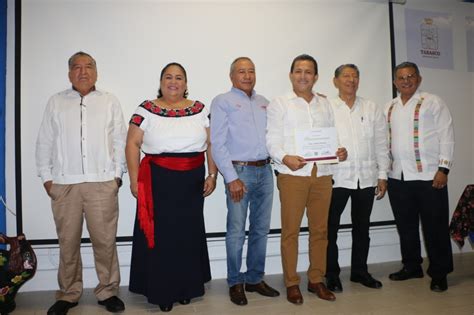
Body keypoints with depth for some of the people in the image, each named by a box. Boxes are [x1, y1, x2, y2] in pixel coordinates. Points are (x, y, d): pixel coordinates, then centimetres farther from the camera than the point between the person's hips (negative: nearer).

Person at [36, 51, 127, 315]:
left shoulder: (110, 101, 9)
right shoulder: (56, 102, 12)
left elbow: (120, 140, 6)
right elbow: (45, 142, 11)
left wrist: (117, 174, 0)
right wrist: (46, 177, 5)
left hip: (102, 182, -1)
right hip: (64, 183, 1)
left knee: (105, 240, 2)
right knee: (68, 241, 8)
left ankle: (108, 291, 17)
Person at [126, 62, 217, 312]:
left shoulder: (200, 110, 6)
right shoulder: (146, 109, 1)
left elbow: (211, 144, 7)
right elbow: (132, 144, -1)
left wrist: (212, 175, 1)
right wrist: (134, 179, -7)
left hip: (192, 182, 2)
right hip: (157, 181, -2)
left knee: (189, 234, 11)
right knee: (159, 236, 5)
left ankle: (186, 287, 29)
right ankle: (161, 291, 20)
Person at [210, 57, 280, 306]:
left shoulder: (264, 102, 17)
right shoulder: (223, 102, 0)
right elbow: (218, 144, -7)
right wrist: (232, 178, -13)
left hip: (265, 171, 6)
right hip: (240, 171, -5)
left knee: (261, 229, 11)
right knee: (236, 232, -1)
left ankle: (255, 279, 25)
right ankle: (235, 283, 16)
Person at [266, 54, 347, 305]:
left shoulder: (325, 104, 18)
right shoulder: (279, 104, 4)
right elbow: (272, 140, -3)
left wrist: (339, 151, -3)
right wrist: (285, 158, -21)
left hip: (322, 174, 4)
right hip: (292, 174, -4)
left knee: (320, 229, 9)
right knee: (290, 230, 1)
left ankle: (316, 280, 23)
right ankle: (291, 283, 14)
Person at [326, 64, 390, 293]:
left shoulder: (372, 109, 9)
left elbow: (381, 144, 9)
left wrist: (382, 175, 5)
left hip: (366, 178, 4)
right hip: (336, 177, -3)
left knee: (362, 227, 13)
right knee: (330, 227, 2)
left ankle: (359, 271, 28)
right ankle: (332, 274, 17)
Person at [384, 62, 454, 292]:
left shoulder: (433, 103, 1)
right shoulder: (389, 108, 14)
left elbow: (446, 136, -4)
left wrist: (443, 169, -11)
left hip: (428, 176, -4)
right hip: (397, 177, 5)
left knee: (435, 227, 3)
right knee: (405, 226, 13)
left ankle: (439, 274, 18)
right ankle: (411, 266, 29)